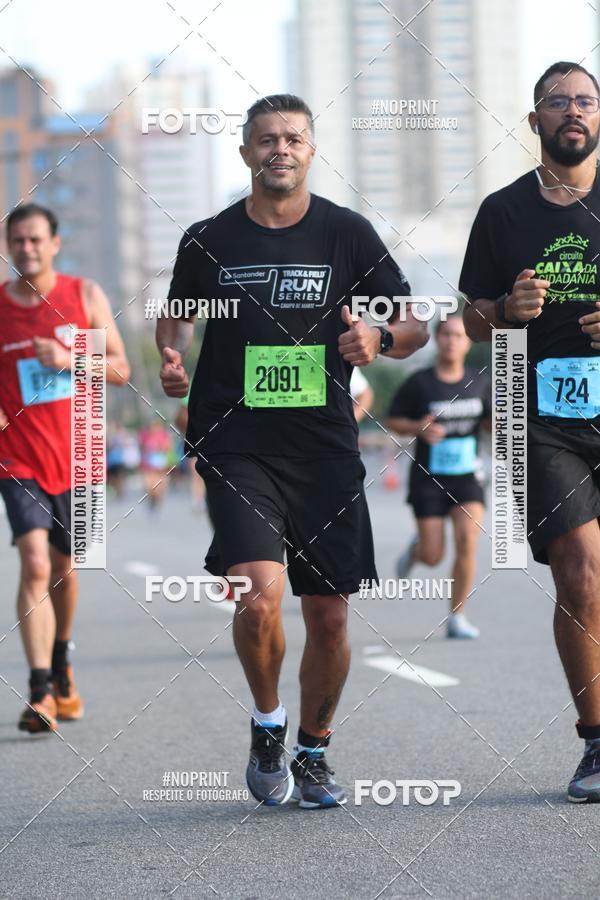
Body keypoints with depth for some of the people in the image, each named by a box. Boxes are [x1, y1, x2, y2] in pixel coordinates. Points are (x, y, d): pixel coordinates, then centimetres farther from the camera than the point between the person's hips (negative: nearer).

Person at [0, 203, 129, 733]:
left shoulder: (84, 296, 2)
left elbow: (120, 370, 2)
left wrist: (68, 360, -15)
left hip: (74, 456, 2)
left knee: (64, 570, 15)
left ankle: (61, 664, 41)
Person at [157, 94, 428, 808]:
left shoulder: (347, 233, 3)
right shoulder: (209, 240, 4)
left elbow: (416, 327, 6)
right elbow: (176, 312, 22)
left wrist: (380, 338, -15)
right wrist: (171, 358, 2)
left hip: (325, 448, 1)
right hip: (236, 447, -1)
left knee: (329, 617, 5)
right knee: (260, 597, -20)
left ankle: (313, 751, 27)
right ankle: (267, 722, 7)